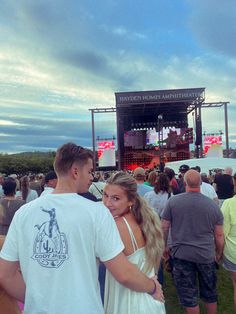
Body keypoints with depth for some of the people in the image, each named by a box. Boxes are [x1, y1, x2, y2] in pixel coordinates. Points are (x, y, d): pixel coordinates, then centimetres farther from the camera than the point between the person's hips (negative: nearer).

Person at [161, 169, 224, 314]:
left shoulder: (173, 201, -10)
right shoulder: (213, 205, -5)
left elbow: (164, 227, -4)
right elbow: (219, 235, 1)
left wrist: (164, 246, 11)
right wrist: (219, 253, 17)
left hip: (182, 255, -2)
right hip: (207, 255, 2)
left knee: (189, 295, 13)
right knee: (210, 293, 22)